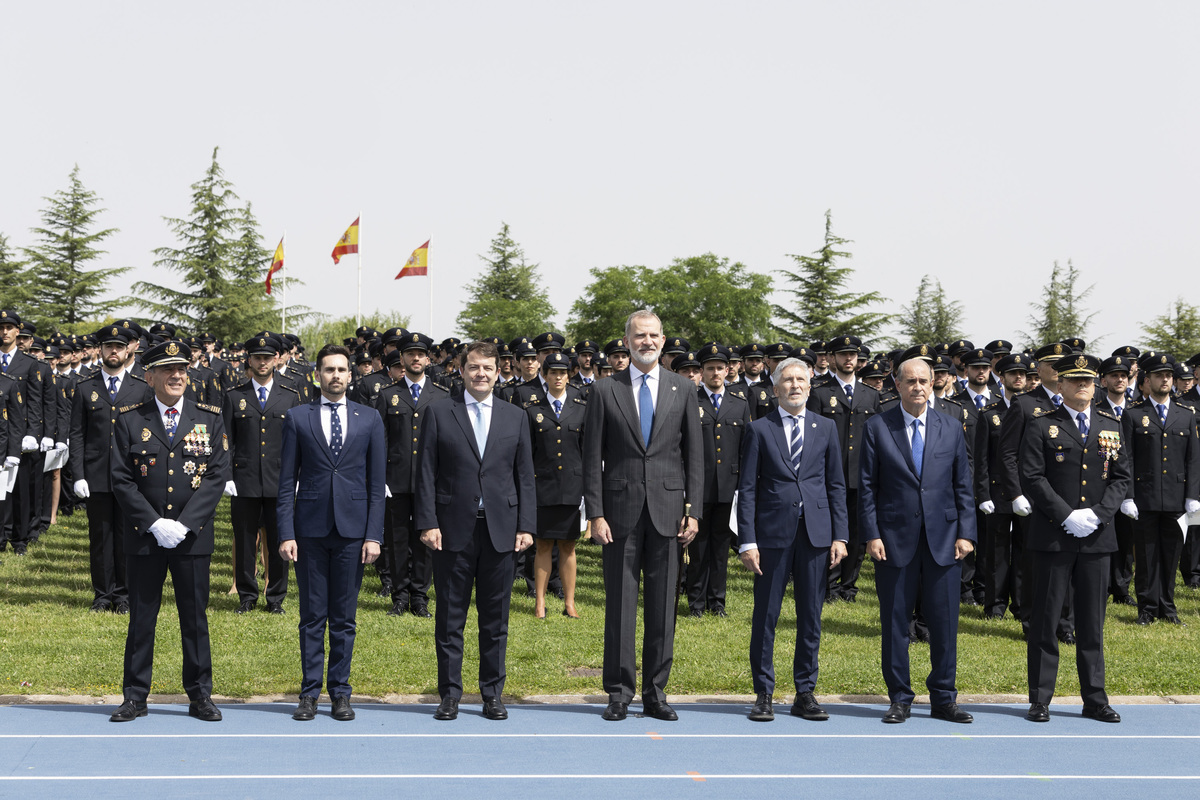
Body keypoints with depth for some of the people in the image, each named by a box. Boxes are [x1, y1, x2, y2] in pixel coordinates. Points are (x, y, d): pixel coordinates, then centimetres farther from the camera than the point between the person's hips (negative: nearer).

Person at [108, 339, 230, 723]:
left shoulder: (210, 418, 4)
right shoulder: (129, 419, 2)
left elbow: (217, 476, -2)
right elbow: (122, 479, -2)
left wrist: (183, 524, -12)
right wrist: (154, 524, -12)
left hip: (193, 537, 0)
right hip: (143, 537, 0)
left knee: (195, 618, 7)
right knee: (141, 619, 6)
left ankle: (200, 696, 16)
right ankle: (135, 697, 16)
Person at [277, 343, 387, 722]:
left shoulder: (369, 418, 6)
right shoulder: (297, 418, 4)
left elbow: (377, 482, 5)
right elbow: (286, 481, 3)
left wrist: (374, 534, -2)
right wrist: (285, 533, -4)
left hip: (352, 529, 1)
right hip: (310, 529, 0)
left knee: (344, 617, 6)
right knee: (312, 616, 4)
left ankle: (340, 692, 15)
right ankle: (309, 693, 12)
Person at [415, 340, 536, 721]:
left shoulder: (515, 417, 10)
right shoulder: (439, 413, 4)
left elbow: (525, 476, 9)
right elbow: (426, 472, 1)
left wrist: (526, 526, 2)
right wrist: (428, 523, -7)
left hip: (500, 530, 2)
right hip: (453, 530, -2)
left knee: (496, 618, 7)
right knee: (449, 617, 4)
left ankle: (492, 693, 17)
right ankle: (449, 693, 14)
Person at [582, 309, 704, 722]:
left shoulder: (683, 390, 8)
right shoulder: (604, 391, 4)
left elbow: (694, 455, 7)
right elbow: (592, 458, 2)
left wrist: (693, 510, 0)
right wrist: (596, 513, -5)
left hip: (667, 512, 1)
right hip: (621, 511, -1)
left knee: (662, 609, 5)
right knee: (619, 606, 3)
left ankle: (656, 693, 14)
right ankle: (619, 692, 12)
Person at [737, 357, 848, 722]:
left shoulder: (826, 428, 11)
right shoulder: (759, 429, 4)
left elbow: (836, 485, 10)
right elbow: (746, 489, 1)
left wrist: (840, 535, 2)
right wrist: (747, 541, -6)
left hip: (816, 534, 2)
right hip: (773, 533, -2)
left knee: (811, 617, 6)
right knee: (765, 616, 1)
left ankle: (805, 693, 15)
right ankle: (763, 694, 11)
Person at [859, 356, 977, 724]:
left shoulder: (951, 428, 9)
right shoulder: (877, 427, 2)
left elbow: (963, 486, 9)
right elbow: (867, 486, 1)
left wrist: (966, 533, 1)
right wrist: (871, 535, -7)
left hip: (943, 540, 2)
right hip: (895, 539, -2)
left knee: (945, 623, 5)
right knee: (895, 623, 4)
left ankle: (944, 699, 16)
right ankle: (899, 698, 15)